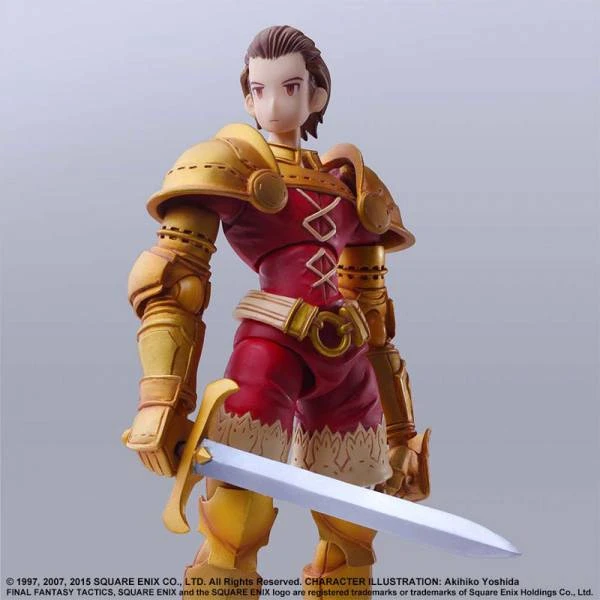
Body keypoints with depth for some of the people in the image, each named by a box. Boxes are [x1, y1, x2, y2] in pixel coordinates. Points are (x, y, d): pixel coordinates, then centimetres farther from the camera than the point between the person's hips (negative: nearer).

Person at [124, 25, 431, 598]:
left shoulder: (347, 183, 16)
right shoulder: (226, 163, 3)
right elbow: (171, 284, -9)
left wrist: (399, 431, 18)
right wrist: (162, 402, -24)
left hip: (346, 363, 5)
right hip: (273, 341, -5)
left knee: (351, 538, 13)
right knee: (235, 528, -16)